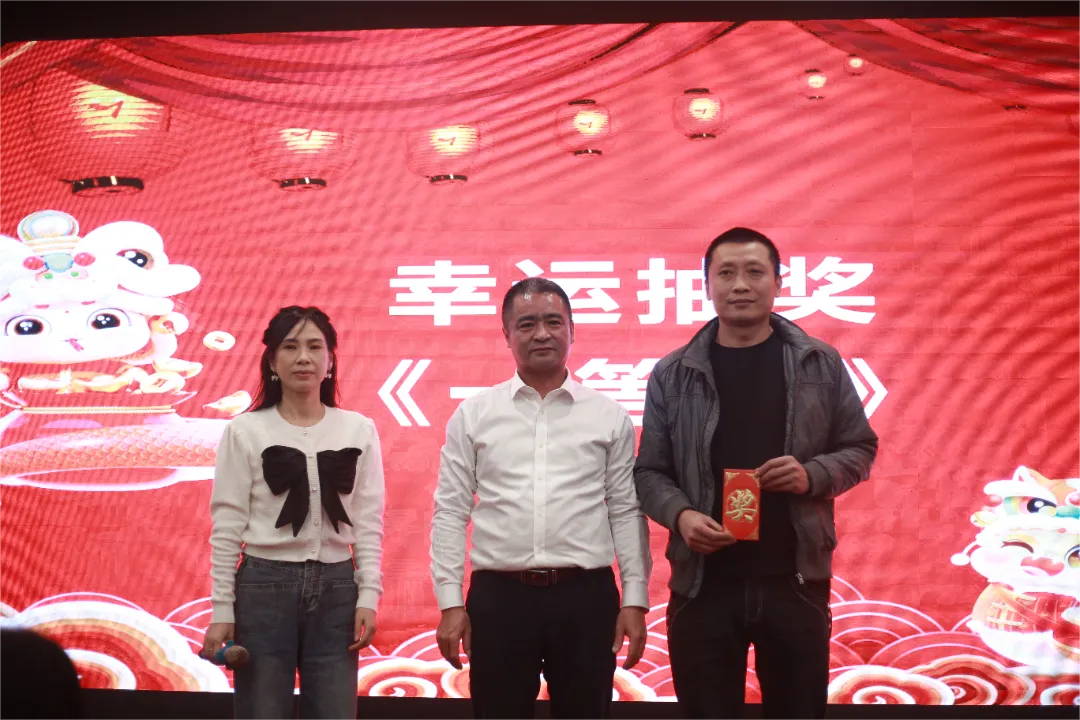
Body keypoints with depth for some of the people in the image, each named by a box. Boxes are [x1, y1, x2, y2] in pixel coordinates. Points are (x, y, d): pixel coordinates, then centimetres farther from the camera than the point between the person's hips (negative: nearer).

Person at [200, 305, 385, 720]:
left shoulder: (359, 430, 5)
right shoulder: (245, 431, -1)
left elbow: (369, 522, 5)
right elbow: (227, 527, -1)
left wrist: (369, 597, -3)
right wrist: (222, 610, -4)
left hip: (336, 589, 2)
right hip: (265, 586, -2)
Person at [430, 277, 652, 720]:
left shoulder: (609, 416, 6)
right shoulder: (473, 415, 5)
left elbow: (627, 513, 6)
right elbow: (450, 513, 5)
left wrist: (635, 600, 1)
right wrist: (450, 603, -1)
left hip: (587, 597, 0)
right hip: (499, 597, 0)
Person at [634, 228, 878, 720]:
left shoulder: (821, 365, 5)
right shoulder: (672, 375, 3)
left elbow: (859, 449, 9)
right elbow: (649, 471, 4)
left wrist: (813, 475, -11)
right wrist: (680, 514, -16)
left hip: (795, 580, 0)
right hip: (703, 583, 0)